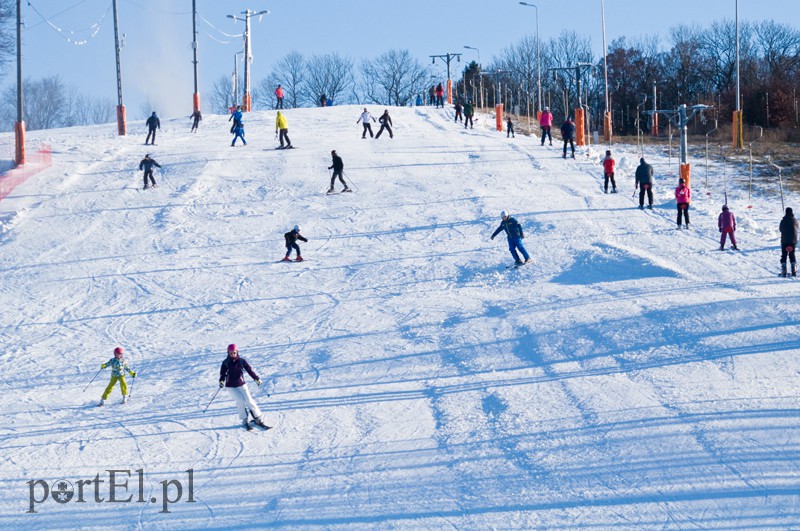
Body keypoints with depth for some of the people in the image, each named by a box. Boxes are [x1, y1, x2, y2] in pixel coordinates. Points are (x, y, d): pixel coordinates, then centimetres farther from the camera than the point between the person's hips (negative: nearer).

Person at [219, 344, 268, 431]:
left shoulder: (241, 361, -2)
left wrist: (257, 378, -8)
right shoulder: (226, 363, -3)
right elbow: (223, 373, -1)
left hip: (241, 384, 1)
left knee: (249, 400, -10)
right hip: (231, 386, -1)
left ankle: (258, 419, -2)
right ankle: (245, 421, -5)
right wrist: (221, 381, -19)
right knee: (240, 401, -17)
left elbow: (249, 370, -1)